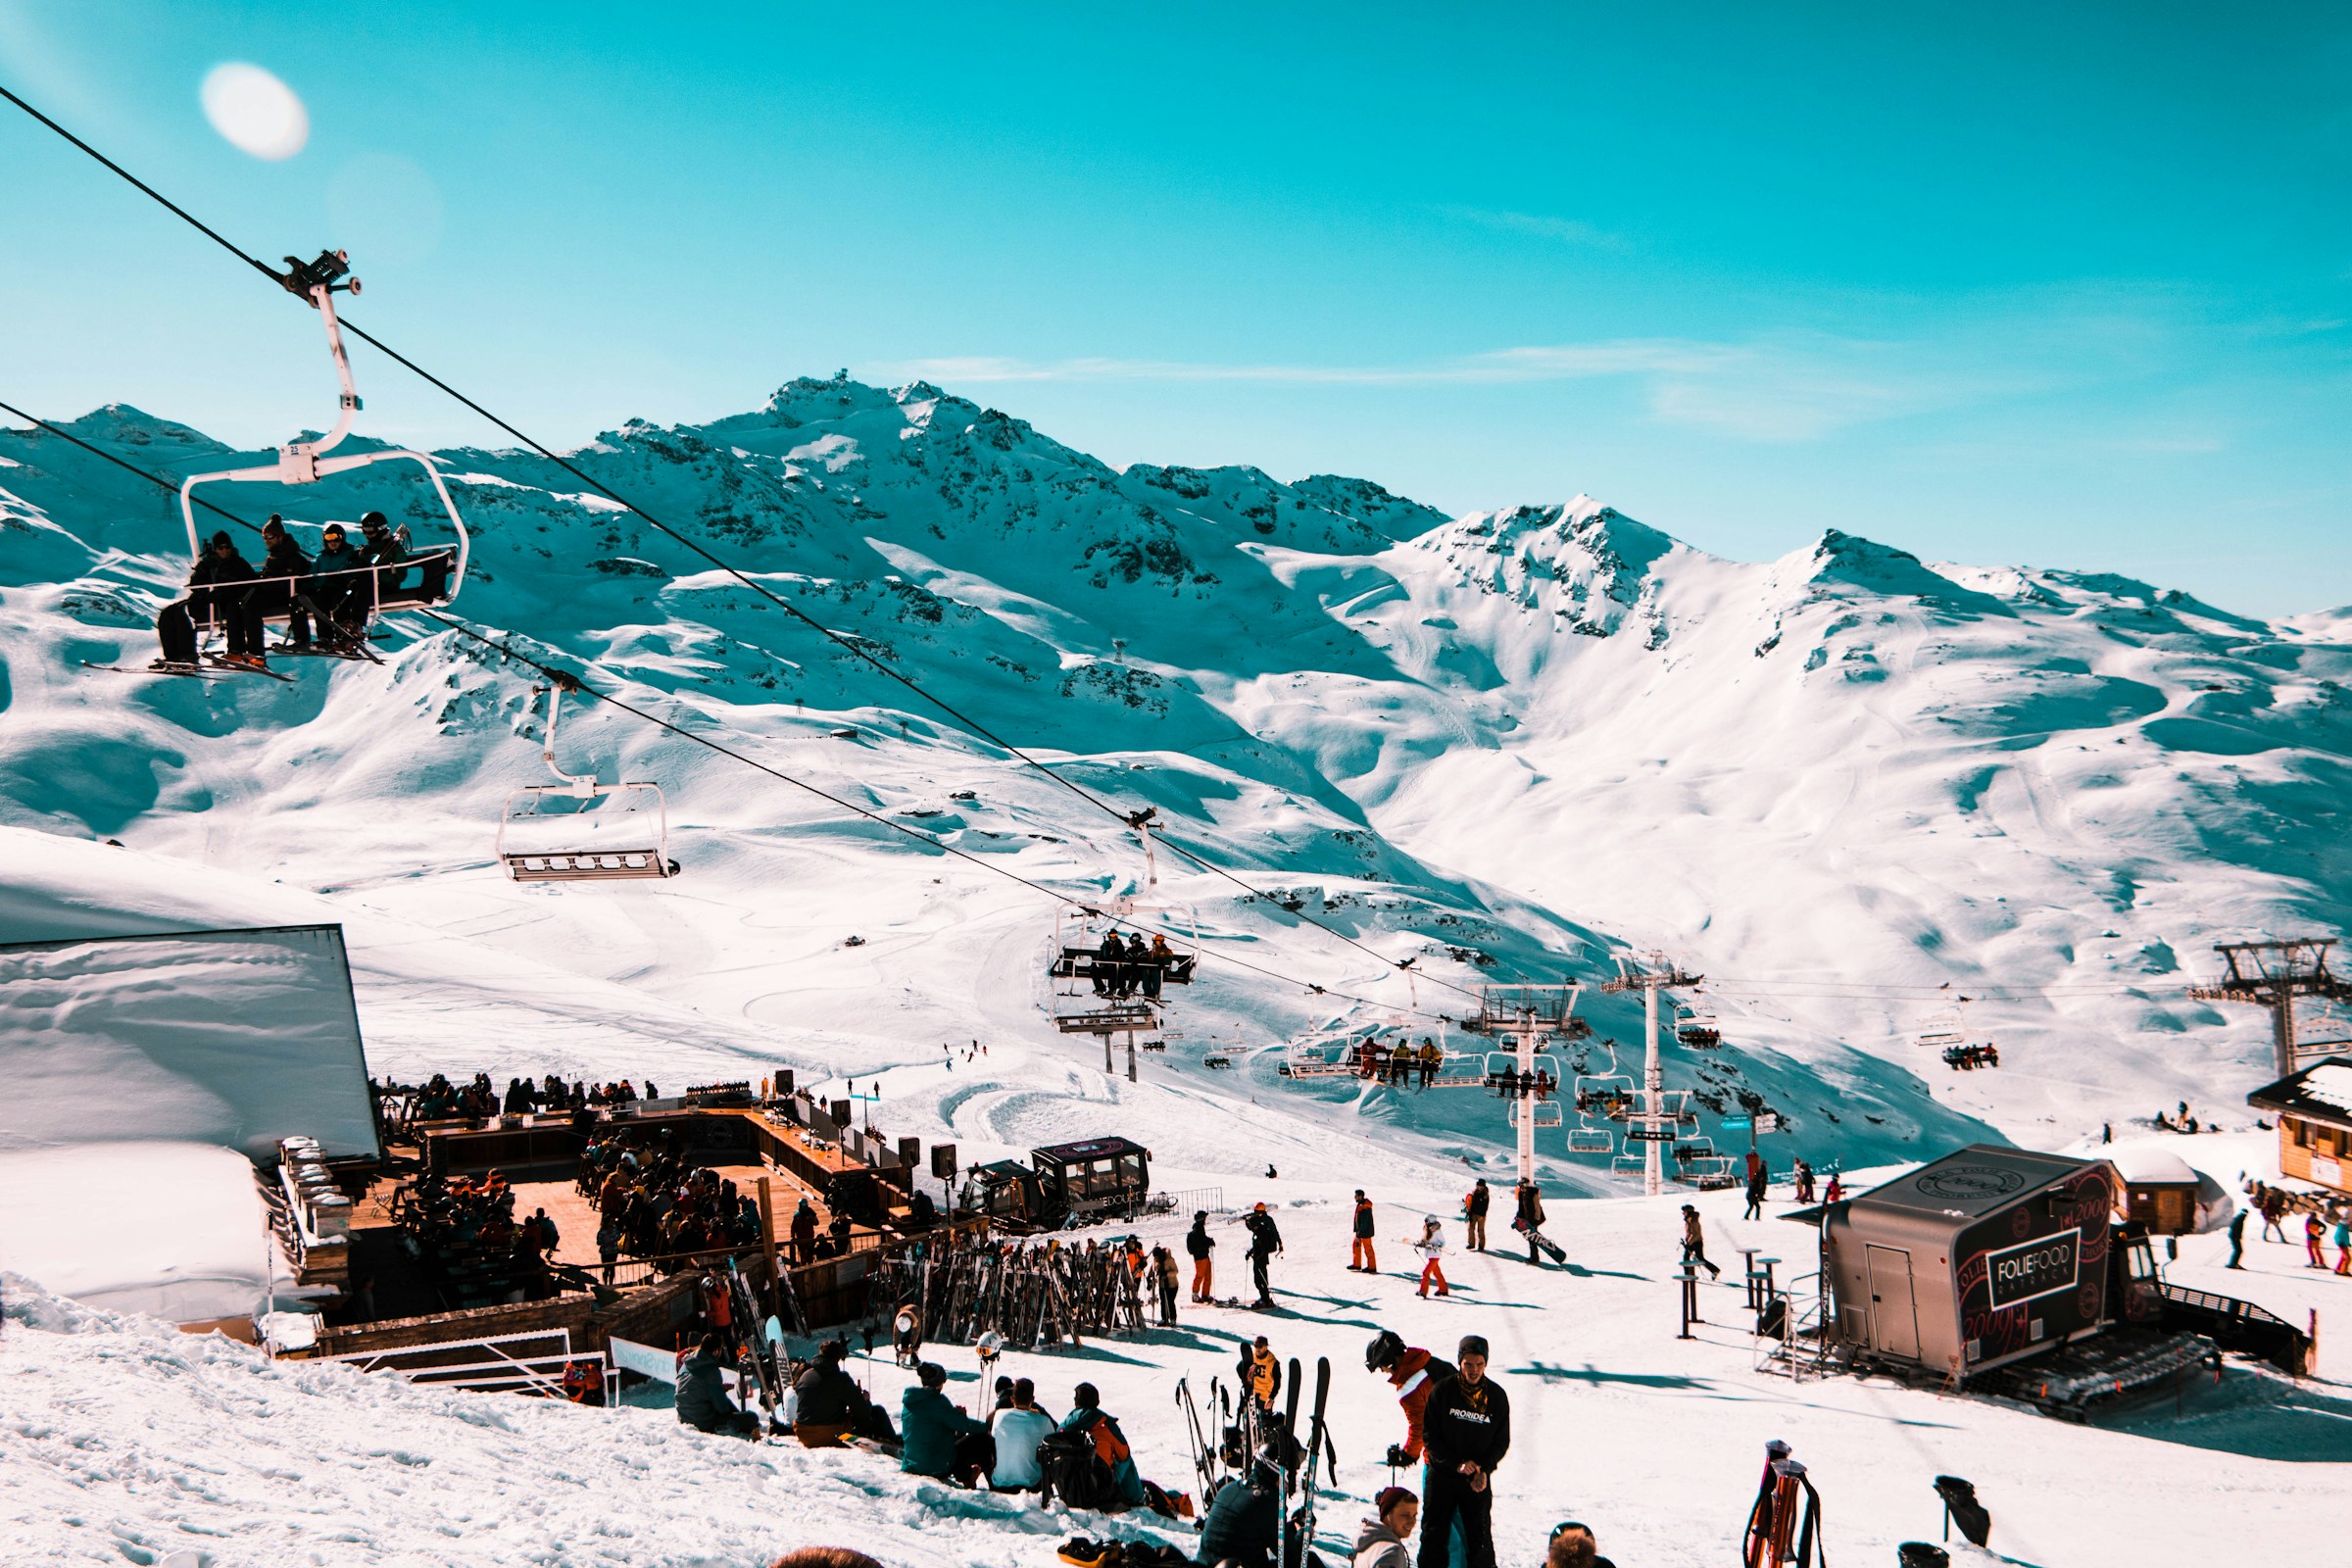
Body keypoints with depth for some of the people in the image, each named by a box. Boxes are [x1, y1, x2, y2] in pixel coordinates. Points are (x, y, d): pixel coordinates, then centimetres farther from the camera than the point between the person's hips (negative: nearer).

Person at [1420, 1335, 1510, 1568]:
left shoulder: (1497, 1396, -4)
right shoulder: (1443, 1390, -8)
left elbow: (1502, 1441, 4)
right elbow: (1429, 1434, -5)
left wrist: (1484, 1470, -12)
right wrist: (1456, 1463, -15)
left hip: (1479, 1479, 1)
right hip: (1441, 1474, -1)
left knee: (1480, 1539, 4)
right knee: (1434, 1534, 5)